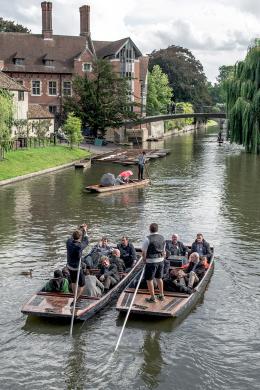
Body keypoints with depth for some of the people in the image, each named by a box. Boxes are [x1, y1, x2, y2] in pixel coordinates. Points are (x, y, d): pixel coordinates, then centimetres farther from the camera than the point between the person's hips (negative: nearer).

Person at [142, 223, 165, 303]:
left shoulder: (148, 239, -17)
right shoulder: (162, 238, 4)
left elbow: (144, 252, -13)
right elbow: (163, 251, 12)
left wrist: (145, 260, 3)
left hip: (151, 261, -7)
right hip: (160, 260, 7)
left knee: (149, 279, 5)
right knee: (159, 278, 21)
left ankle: (152, 297, 9)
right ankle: (161, 295, 29)